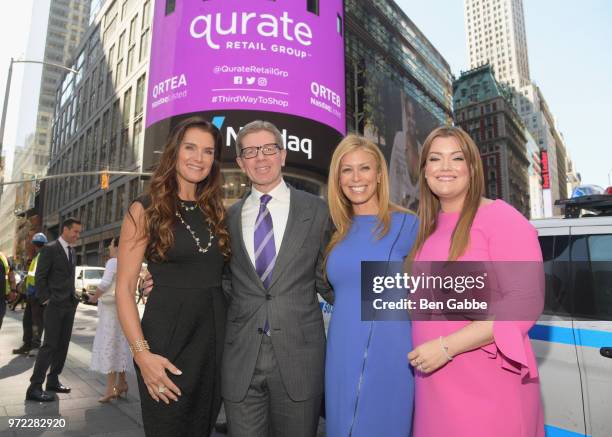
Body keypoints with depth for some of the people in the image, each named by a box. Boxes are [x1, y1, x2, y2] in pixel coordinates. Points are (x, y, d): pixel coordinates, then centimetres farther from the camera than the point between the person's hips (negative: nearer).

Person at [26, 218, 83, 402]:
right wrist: (46, 299, -13)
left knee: (63, 345, 10)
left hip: (70, 304, 7)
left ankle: (53, 380, 20)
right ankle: (35, 387, 0)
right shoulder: (50, 249, -8)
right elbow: (40, 277, -10)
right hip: (55, 305, -7)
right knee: (50, 345, -7)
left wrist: (74, 297, 9)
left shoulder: (72, 251, 14)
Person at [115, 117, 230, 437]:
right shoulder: (146, 210, -4)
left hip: (216, 337, 5)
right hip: (167, 337, -4)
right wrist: (142, 353, -15)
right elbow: (124, 289, -7)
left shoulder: (215, 212, 9)